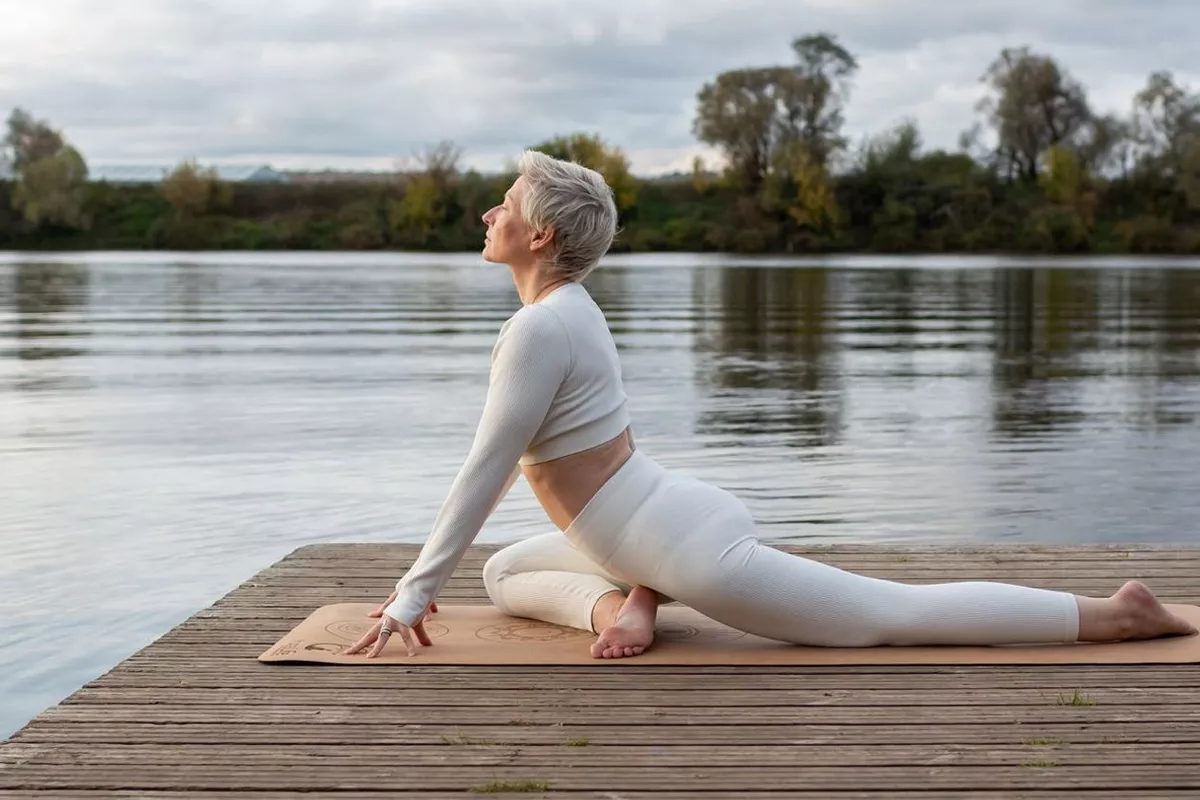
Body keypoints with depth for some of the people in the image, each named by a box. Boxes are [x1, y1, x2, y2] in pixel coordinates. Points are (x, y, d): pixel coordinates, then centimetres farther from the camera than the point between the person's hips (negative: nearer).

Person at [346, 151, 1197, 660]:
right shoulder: (568, 305, 13)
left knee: (898, 615, -2)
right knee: (506, 572, 22)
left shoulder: (537, 326, -20)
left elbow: (485, 472, -19)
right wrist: (426, 573, 25)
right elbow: (504, 462, 21)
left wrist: (413, 595, -11)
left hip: (691, 552, -11)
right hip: (680, 518, 11)